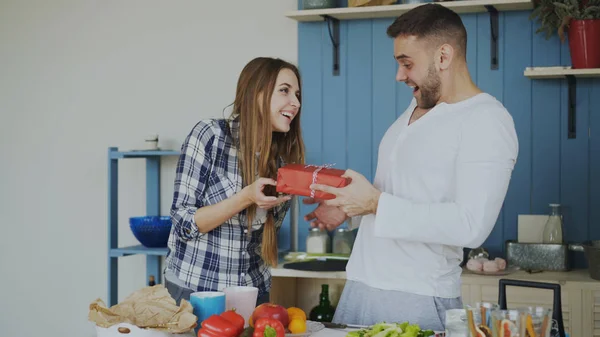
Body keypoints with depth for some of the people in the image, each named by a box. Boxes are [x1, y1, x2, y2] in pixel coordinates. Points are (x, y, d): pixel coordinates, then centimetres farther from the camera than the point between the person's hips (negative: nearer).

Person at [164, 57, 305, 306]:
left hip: (253, 289, 5)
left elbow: (266, 233, 7)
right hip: (194, 288, -5)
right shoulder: (210, 135, -14)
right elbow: (184, 223, -14)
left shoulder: (283, 157, 0)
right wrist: (246, 197, -26)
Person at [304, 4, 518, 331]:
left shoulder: (486, 121, -13)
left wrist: (376, 203, -21)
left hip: (417, 301, -7)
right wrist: (348, 209, 8)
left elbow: (471, 226, -23)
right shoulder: (416, 107, 13)